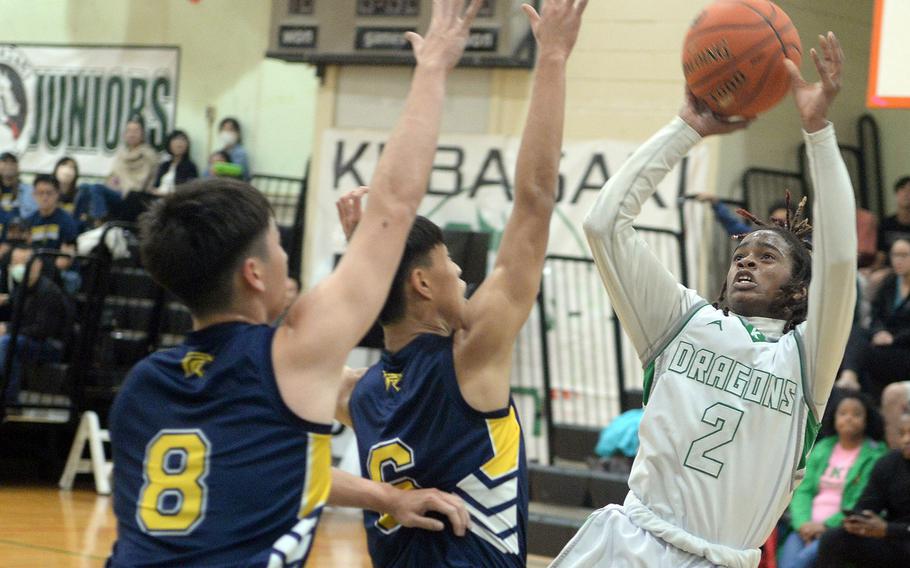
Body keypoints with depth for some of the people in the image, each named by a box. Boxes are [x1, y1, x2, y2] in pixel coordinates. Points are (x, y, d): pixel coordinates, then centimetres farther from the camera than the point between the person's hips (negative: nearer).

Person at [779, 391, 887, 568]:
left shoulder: (875, 456, 3)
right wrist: (803, 523, -6)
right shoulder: (821, 449, 19)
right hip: (809, 526, 4)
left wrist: (826, 525, -13)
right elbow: (804, 491, 14)